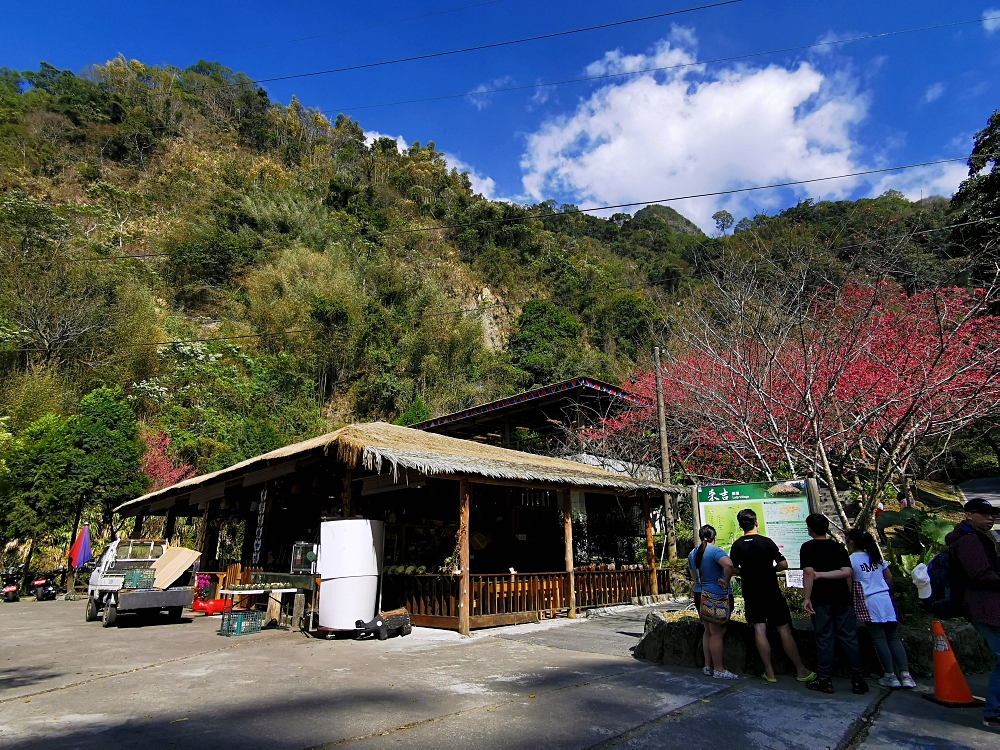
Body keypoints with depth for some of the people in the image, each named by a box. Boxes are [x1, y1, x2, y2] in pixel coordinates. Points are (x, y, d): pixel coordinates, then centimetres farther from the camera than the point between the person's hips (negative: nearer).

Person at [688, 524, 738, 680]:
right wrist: (726, 582, -23)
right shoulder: (715, 551, -16)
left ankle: (708, 666, 22)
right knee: (717, 634, 0)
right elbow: (728, 564, -36)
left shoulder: (693, 553, 9)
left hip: (700, 595, 8)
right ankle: (719, 670, 7)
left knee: (708, 632, 16)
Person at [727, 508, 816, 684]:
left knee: (759, 630, 4)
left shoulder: (737, 545, -2)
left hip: (751, 594, 2)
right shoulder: (766, 542, -10)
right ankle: (801, 671, 14)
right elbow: (784, 565, -10)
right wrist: (771, 569, 8)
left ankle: (769, 672, 9)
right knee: (784, 630, 6)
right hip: (772, 592, -2)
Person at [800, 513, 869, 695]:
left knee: (824, 639, 3)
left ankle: (825, 680, 7)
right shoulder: (838, 547, 6)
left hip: (821, 599, -3)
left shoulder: (807, 547, -5)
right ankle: (858, 680, 12)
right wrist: (823, 575, -2)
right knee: (849, 638, 8)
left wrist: (807, 598, -10)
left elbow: (809, 572, -14)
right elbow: (847, 572, -5)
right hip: (842, 598, 3)